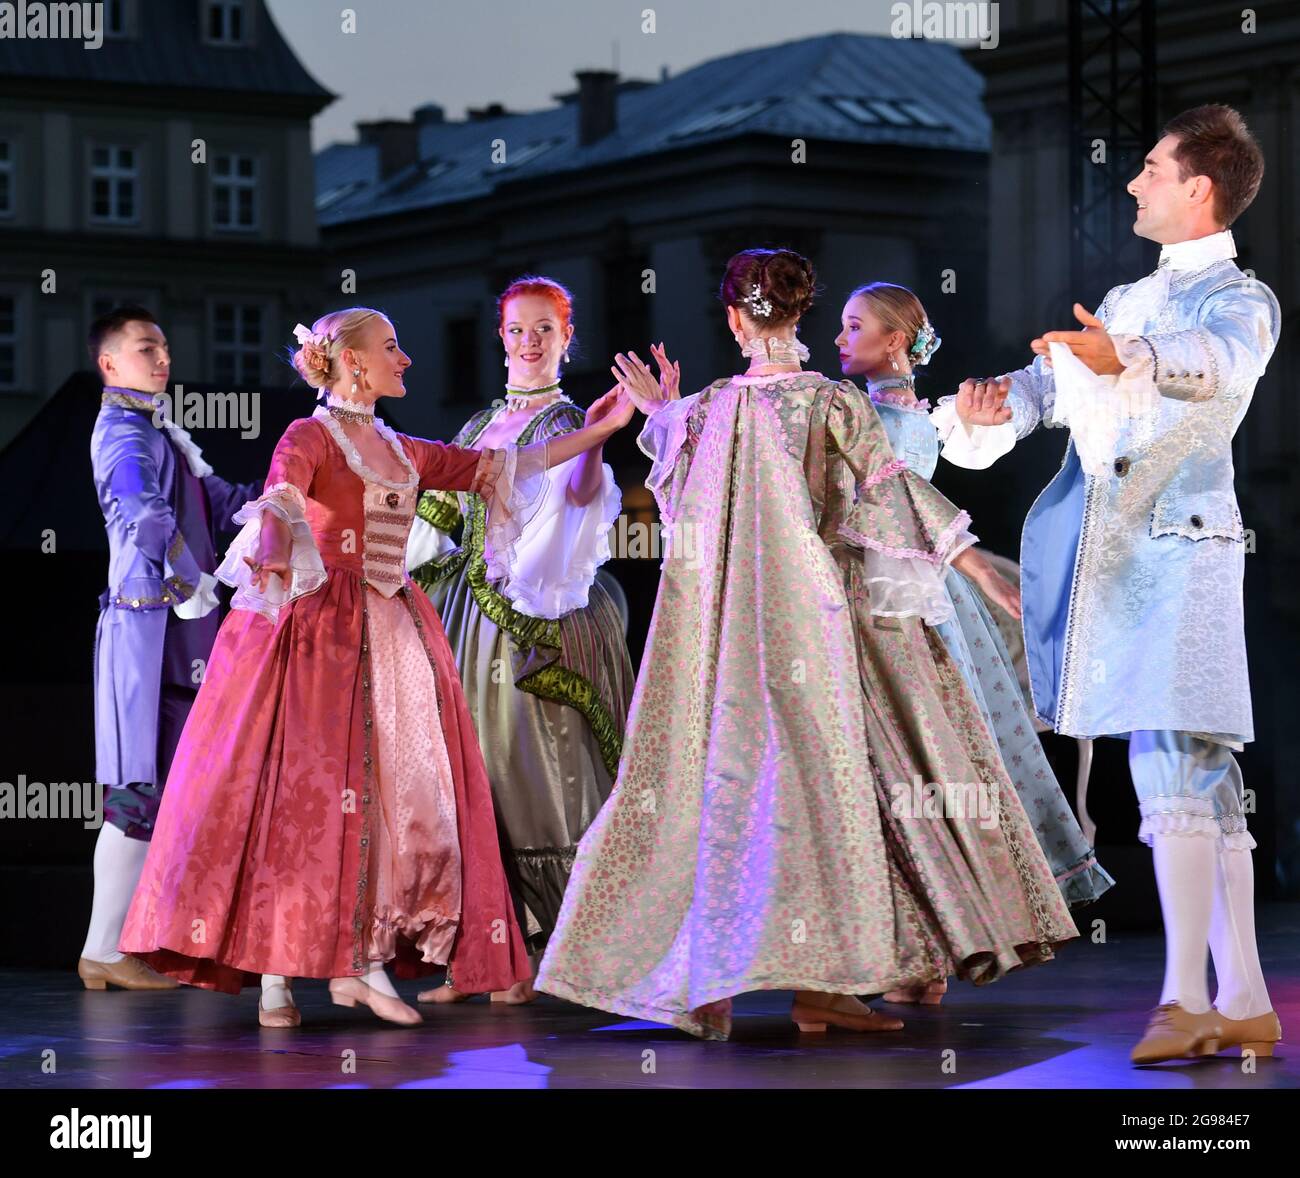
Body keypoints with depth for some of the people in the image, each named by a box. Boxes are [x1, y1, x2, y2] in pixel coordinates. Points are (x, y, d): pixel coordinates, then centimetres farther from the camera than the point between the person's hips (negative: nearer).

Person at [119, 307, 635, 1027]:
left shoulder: (400, 450, 18)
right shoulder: (311, 436, -3)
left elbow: (495, 466, 20)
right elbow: (281, 495, -24)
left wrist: (598, 430, 18)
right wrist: (271, 549, -46)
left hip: (393, 635, 7)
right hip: (322, 630, -7)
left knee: (396, 787, 0)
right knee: (305, 786, -10)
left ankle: (361, 964, 5)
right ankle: (275, 975, -7)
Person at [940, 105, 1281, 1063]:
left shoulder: (1241, 298, 0)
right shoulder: (1126, 303, 24)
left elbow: (1216, 361, -24)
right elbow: (1044, 388, 20)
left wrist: (1126, 359, -45)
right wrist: (991, 412, -4)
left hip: (1180, 547, -7)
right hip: (1109, 554, 7)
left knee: (1174, 769, -16)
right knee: (1203, 779, 6)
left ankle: (1185, 1000, -19)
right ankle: (1244, 1003, 8)